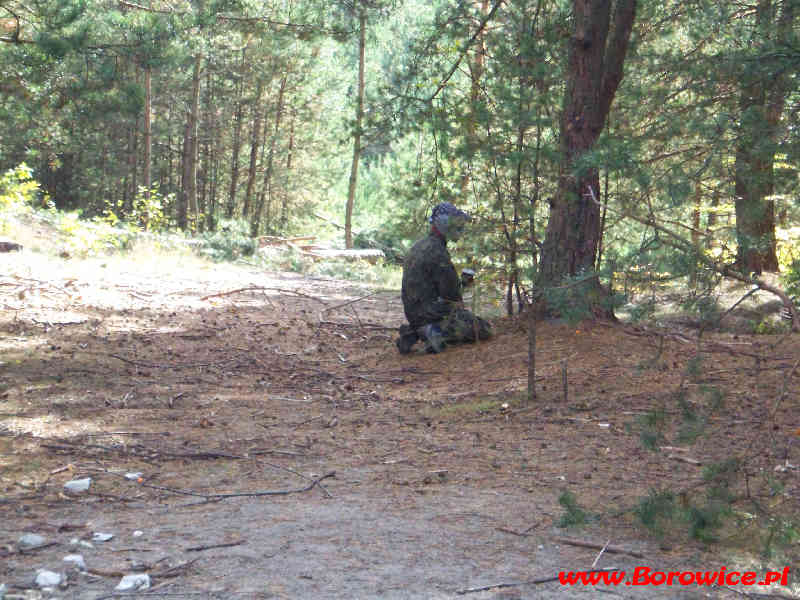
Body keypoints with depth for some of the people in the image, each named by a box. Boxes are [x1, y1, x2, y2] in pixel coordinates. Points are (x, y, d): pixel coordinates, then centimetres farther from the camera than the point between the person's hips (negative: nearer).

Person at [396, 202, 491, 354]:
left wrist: (461, 282, 14)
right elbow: (450, 292, -17)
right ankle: (439, 333, -15)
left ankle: (414, 333, 9)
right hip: (434, 311, -9)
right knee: (484, 329, -3)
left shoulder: (418, 246, 12)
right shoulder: (437, 251, -18)